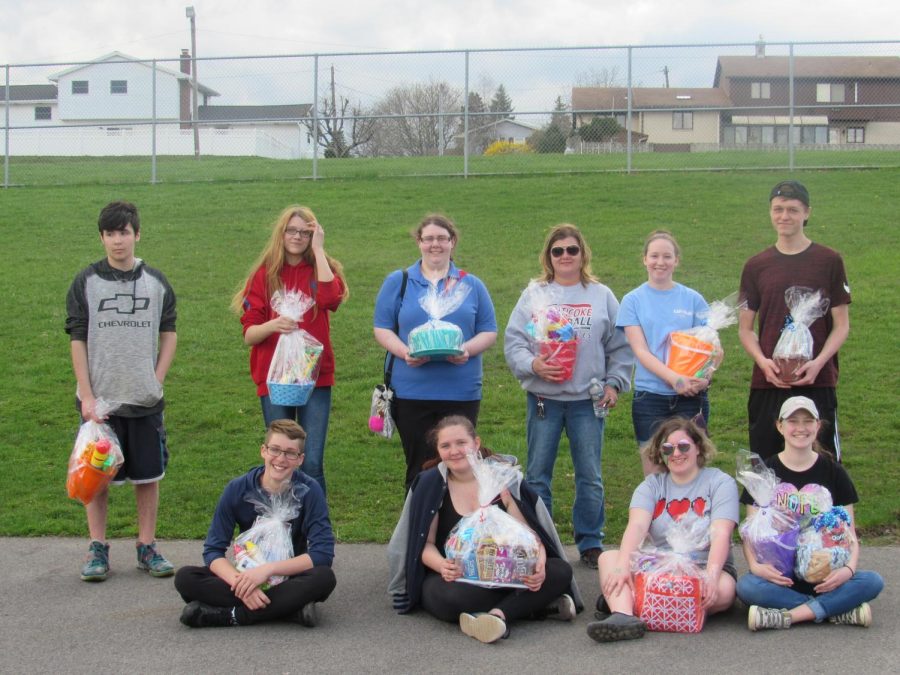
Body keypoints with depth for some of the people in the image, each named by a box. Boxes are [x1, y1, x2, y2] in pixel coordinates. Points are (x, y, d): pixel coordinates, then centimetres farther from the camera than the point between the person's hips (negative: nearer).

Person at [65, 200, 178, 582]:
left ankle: (147, 547, 18)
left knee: (149, 475, 7)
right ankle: (97, 549, 16)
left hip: (146, 400, 2)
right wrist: (86, 395, -8)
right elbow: (77, 339, -2)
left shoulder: (156, 282, 4)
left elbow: (169, 333, 11)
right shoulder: (87, 282, -1)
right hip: (100, 400, -1)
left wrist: (157, 379, 0)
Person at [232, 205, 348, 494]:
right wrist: (272, 325, -23)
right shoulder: (264, 275, 4)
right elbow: (249, 335, -1)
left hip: (315, 377, 0)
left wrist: (318, 249, -12)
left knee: (313, 463, -6)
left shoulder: (321, 270, 6)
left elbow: (330, 297, -20)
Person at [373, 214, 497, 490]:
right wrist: (404, 352, -14)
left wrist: (467, 349, -11)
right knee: (419, 467, 3)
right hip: (411, 392, -1)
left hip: (461, 392, 1)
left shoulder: (472, 285, 12)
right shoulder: (398, 282, 8)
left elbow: (489, 332, 10)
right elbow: (382, 329, 5)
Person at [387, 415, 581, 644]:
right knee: (453, 597, -38)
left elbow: (529, 533, 0)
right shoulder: (430, 485, -1)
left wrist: (538, 564, -22)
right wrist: (442, 565, -24)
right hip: (454, 579, -2)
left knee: (561, 571, -21)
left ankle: (498, 613, -32)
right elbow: (425, 543, -1)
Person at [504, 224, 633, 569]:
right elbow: (513, 342, -1)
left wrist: (614, 383, 0)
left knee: (590, 476, 5)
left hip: (588, 399, 0)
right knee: (537, 475, 5)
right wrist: (532, 364, -18)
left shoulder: (602, 296, 7)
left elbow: (620, 347, 9)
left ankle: (591, 542, 17)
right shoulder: (534, 295, 4)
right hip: (543, 398, 0)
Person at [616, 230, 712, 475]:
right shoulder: (633, 301, 4)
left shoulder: (693, 299, 7)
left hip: (691, 397, 1)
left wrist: (705, 377, -16)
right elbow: (641, 351, -5)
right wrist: (674, 378, -21)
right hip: (649, 398, -1)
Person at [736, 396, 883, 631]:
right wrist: (755, 565, -21)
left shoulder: (833, 472, 7)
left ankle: (788, 616, -28)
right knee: (746, 586, -34)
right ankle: (839, 609, -26)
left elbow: (849, 534, 5)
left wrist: (849, 568, -16)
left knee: (873, 582, -27)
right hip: (779, 574, -1)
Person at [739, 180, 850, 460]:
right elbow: (745, 327, 10)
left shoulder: (829, 261, 2)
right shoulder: (756, 266, 8)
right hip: (767, 384, 2)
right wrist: (762, 361, -9)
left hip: (817, 382, -2)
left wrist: (818, 363, -13)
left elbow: (841, 325, 3)